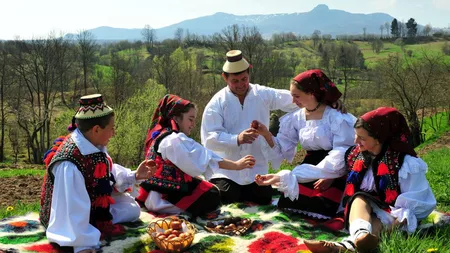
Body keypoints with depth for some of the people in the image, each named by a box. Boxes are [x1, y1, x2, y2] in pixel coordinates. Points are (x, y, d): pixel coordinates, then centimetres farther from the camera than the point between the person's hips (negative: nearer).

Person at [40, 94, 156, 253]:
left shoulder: (94, 145, -11)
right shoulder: (69, 164, -40)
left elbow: (106, 172, 7)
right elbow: (73, 209, -40)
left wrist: (134, 176, -5)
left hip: (93, 203, 9)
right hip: (69, 218, -9)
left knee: (132, 209, 16)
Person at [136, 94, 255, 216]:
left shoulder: (160, 134, 12)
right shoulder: (174, 140, -20)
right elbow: (204, 158, -21)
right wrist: (236, 165, -17)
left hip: (156, 193, 10)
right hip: (162, 198, -10)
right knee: (212, 196, -6)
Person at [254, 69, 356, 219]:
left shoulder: (336, 117, -14)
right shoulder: (295, 118, 3)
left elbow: (342, 153, -14)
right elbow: (282, 149, 3)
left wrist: (331, 177, -17)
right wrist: (266, 135, -12)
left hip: (333, 175, -5)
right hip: (308, 172, 5)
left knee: (318, 212, -16)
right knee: (286, 207, -2)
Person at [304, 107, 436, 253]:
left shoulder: (405, 163, -13)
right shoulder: (356, 155, 3)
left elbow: (414, 201, -12)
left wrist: (399, 220, -23)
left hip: (392, 216, -4)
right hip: (365, 208, 4)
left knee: (375, 225, -37)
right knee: (359, 199, -30)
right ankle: (361, 234, -64)